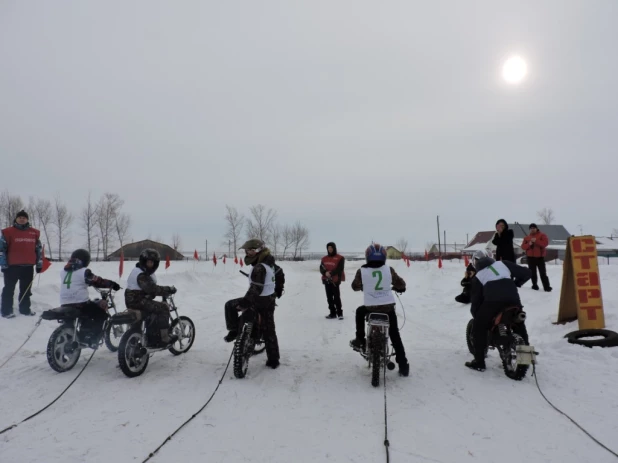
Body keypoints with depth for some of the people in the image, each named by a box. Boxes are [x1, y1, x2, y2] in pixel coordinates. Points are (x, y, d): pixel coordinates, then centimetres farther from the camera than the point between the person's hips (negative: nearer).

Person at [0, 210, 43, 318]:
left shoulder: (34, 233, 8)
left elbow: (39, 249, 13)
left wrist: (39, 264, 10)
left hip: (28, 266, 4)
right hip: (12, 266, -3)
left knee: (26, 289, 12)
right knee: (9, 289, 4)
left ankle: (25, 309, 22)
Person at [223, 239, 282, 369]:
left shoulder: (259, 268, -22)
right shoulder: (269, 262, 5)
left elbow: (256, 289, -28)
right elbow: (279, 271, 23)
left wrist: (245, 302, -25)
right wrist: (279, 288, 34)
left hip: (259, 300, -9)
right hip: (270, 300, 9)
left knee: (230, 305, 6)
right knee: (269, 330, 14)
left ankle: (234, 330, 8)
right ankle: (273, 360, 20)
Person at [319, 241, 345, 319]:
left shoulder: (340, 258, -1)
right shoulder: (324, 259, 15)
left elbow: (339, 269, -9)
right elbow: (321, 268, 7)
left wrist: (331, 273, -17)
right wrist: (325, 273, -14)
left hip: (335, 280, -5)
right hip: (326, 280, 6)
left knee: (336, 297, -7)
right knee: (329, 298, 8)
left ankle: (340, 313, 1)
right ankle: (332, 313, 15)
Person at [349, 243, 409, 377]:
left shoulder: (362, 271, -6)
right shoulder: (389, 270, -3)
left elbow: (355, 286, 9)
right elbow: (401, 284, 8)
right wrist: (398, 287, 31)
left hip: (370, 307, -1)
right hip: (388, 307, 1)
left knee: (360, 312, 33)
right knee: (395, 335, 15)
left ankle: (360, 340, 28)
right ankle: (403, 366, 14)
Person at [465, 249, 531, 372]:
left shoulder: (477, 277, 23)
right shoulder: (503, 264, 26)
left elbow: (476, 299, 21)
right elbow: (526, 273, 22)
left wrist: (475, 315, 33)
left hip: (492, 301, -3)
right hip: (513, 299, 3)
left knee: (478, 328, 15)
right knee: (520, 326, 29)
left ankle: (479, 362, 13)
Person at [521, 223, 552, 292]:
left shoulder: (542, 235, 1)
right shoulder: (527, 237, 10)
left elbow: (545, 243, -14)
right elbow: (523, 247, 4)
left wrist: (536, 241, -21)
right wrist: (529, 244, -15)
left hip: (540, 257, -3)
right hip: (530, 257, 3)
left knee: (543, 273, -4)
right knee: (533, 272, 7)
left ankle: (547, 287, -1)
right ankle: (534, 285, 15)